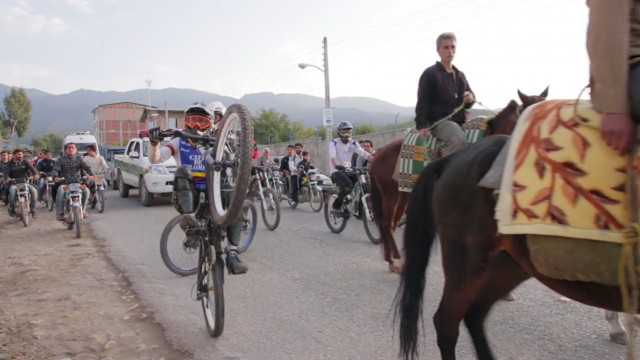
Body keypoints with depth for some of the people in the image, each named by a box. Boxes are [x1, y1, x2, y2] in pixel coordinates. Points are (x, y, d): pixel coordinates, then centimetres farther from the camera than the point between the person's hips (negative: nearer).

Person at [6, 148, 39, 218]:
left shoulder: (25, 161, 4)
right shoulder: (10, 163, 4)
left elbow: (31, 167, -13)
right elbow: (7, 172, -9)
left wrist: (35, 174, -34)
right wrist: (8, 178, -33)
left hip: (25, 182, 2)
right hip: (14, 183, -1)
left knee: (34, 191, -24)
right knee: (12, 191, -34)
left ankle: (33, 210, -7)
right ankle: (11, 209, -10)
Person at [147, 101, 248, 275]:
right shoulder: (179, 142, 5)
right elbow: (154, 159, -6)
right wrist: (154, 142, -25)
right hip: (188, 194, -2)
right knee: (182, 170, -30)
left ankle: (232, 252, -26)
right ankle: (190, 222, -39)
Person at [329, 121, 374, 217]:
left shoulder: (353, 144, 4)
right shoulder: (334, 143, -8)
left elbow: (364, 153, -9)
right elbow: (332, 155, -26)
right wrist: (336, 165, -47)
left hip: (348, 170, 5)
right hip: (336, 171, -5)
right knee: (348, 185, -30)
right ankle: (336, 208, -16)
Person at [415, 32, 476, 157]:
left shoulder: (460, 75, 21)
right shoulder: (430, 74, 1)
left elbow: (469, 99, 26)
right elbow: (422, 102, -6)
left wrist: (470, 99, 0)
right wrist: (422, 125, -19)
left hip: (460, 121, 7)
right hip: (439, 121, -7)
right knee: (459, 139, -35)